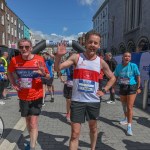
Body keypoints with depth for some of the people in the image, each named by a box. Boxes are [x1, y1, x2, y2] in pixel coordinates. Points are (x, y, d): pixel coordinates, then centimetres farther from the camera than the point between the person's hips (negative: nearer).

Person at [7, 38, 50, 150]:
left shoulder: (39, 59, -14)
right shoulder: (15, 60, -8)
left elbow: (48, 76, -5)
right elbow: (10, 72, 12)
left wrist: (43, 74, -27)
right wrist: (13, 83, -2)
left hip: (36, 96, -3)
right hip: (23, 97, 3)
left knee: (33, 123, -4)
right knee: (28, 121, 21)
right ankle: (33, 140, 46)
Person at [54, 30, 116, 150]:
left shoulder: (101, 62, 1)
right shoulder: (76, 57, -5)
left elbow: (112, 78, 14)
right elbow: (57, 68, -10)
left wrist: (104, 90, 3)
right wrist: (59, 56, -27)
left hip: (93, 101, 3)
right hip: (77, 101, -2)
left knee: (93, 128, 22)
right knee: (75, 133, 2)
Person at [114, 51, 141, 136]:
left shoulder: (133, 66, -12)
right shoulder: (119, 66, -3)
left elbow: (138, 77, -4)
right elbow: (115, 77, 6)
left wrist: (138, 88, -2)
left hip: (131, 87, -4)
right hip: (122, 87, 4)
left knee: (129, 107, -6)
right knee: (124, 105, 20)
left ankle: (129, 126, -1)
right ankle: (126, 119, 45)